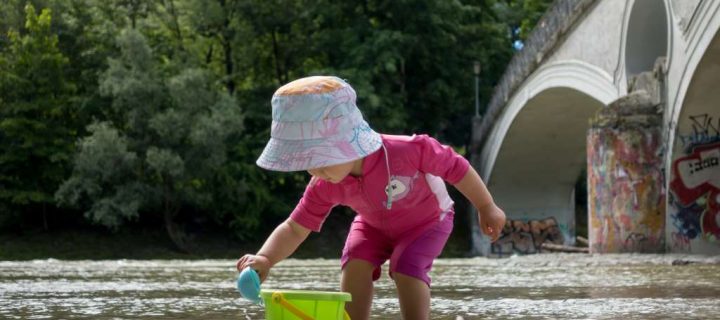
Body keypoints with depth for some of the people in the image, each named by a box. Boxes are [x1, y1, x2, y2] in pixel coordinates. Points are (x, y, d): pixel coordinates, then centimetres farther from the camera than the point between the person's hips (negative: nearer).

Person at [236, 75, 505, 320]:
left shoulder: (408, 151, -42)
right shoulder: (325, 187, -28)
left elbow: (457, 168, -27)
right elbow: (294, 229, -23)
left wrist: (486, 208, -14)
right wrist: (266, 258, -43)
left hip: (427, 221, -4)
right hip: (375, 225, 4)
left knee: (406, 268, -27)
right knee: (356, 261, -20)